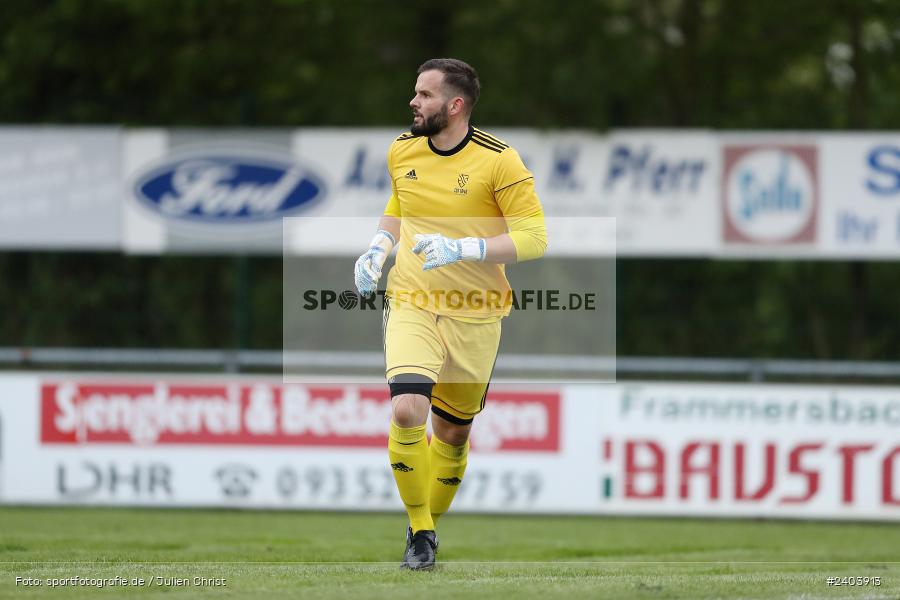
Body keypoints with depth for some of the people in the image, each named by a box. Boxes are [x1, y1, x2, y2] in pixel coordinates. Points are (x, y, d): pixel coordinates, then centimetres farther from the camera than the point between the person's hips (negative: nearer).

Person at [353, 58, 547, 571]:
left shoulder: (499, 161, -12)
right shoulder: (402, 151, 2)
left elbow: (534, 238, -13)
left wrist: (462, 249, -24)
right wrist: (378, 250, 4)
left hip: (475, 314, -1)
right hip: (411, 304, 2)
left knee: (453, 430, 9)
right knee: (407, 412, -20)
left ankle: (431, 525, 35)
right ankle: (418, 532, -5)